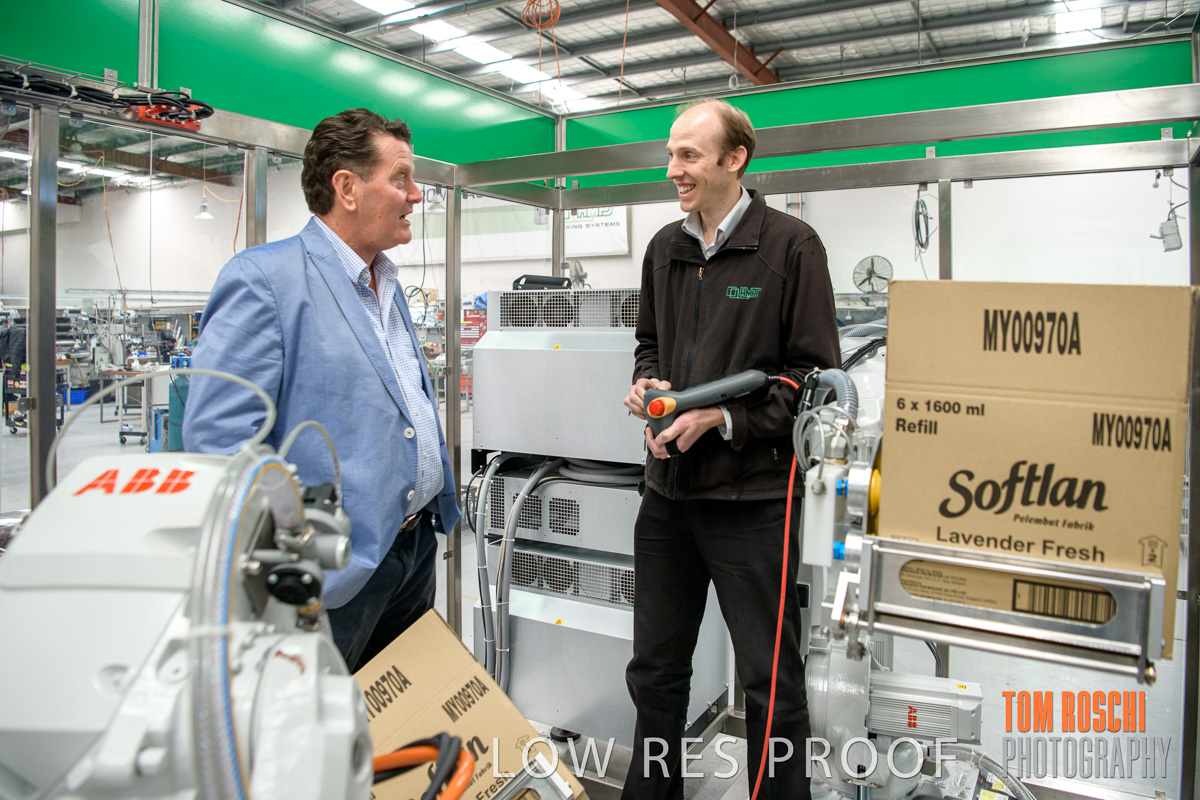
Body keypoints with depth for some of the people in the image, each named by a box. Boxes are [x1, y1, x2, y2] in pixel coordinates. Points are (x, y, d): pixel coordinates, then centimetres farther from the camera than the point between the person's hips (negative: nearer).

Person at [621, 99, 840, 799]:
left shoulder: (791, 245, -7)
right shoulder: (665, 248, 11)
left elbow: (814, 374, -9)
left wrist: (724, 418, -18)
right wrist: (647, 384, 1)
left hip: (752, 496, -6)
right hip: (669, 489, 6)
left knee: (771, 680, 9)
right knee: (655, 669, 19)